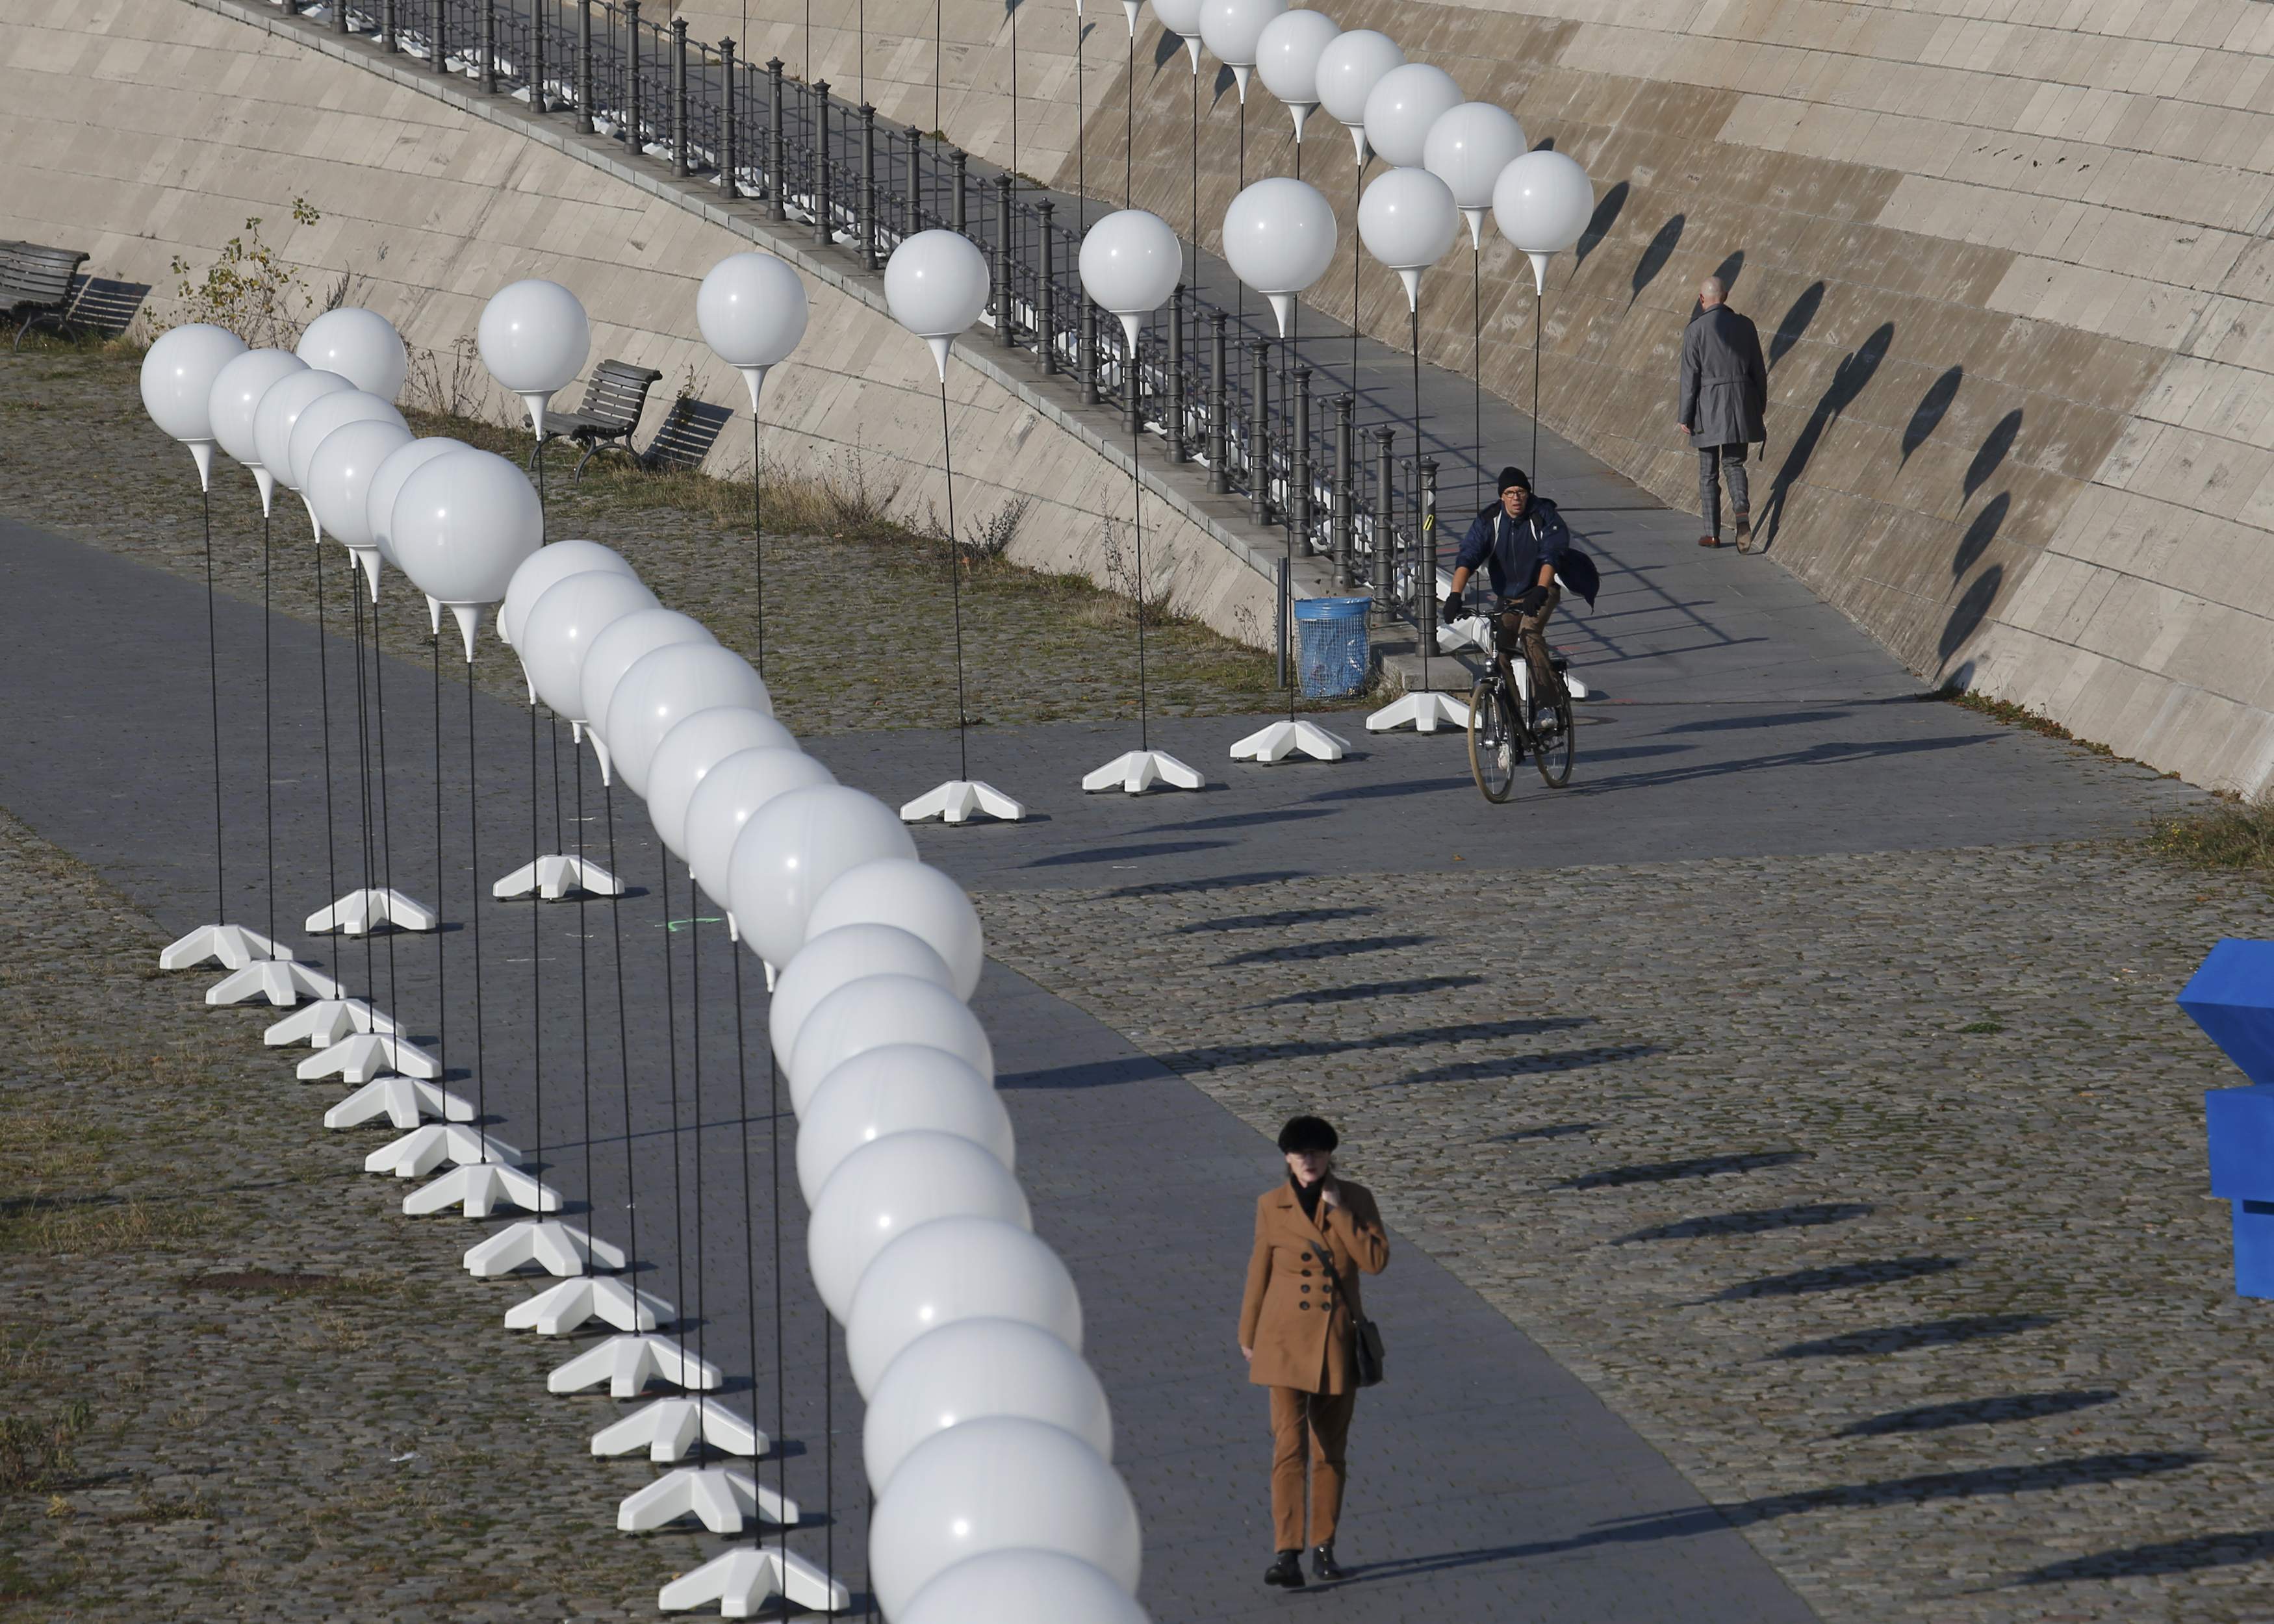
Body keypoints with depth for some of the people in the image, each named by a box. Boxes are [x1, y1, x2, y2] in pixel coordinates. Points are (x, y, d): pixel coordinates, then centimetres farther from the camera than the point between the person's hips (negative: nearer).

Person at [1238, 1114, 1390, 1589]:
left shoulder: (1356, 1199, -1)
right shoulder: (1272, 1206, -2)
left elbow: (1376, 1261, -12)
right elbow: (1260, 1272, 7)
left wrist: (1338, 1209, -17)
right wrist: (1248, 1337, 12)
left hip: (1339, 1338, 2)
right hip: (1286, 1337, -2)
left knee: (1330, 1447, 9)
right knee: (1289, 1444, -12)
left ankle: (1324, 1547, 22)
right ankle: (1287, 1554, -17)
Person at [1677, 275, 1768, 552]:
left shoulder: (1695, 330, -10)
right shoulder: (1745, 325, 1)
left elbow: (1690, 376, -10)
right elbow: (1758, 370, 6)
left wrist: (1685, 416, -2)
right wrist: (1760, 407, 17)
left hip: (1708, 405, -3)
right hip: (1741, 403, 3)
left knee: (1708, 471, 9)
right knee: (1734, 464, 14)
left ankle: (1713, 533, 12)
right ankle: (1742, 511, -14)